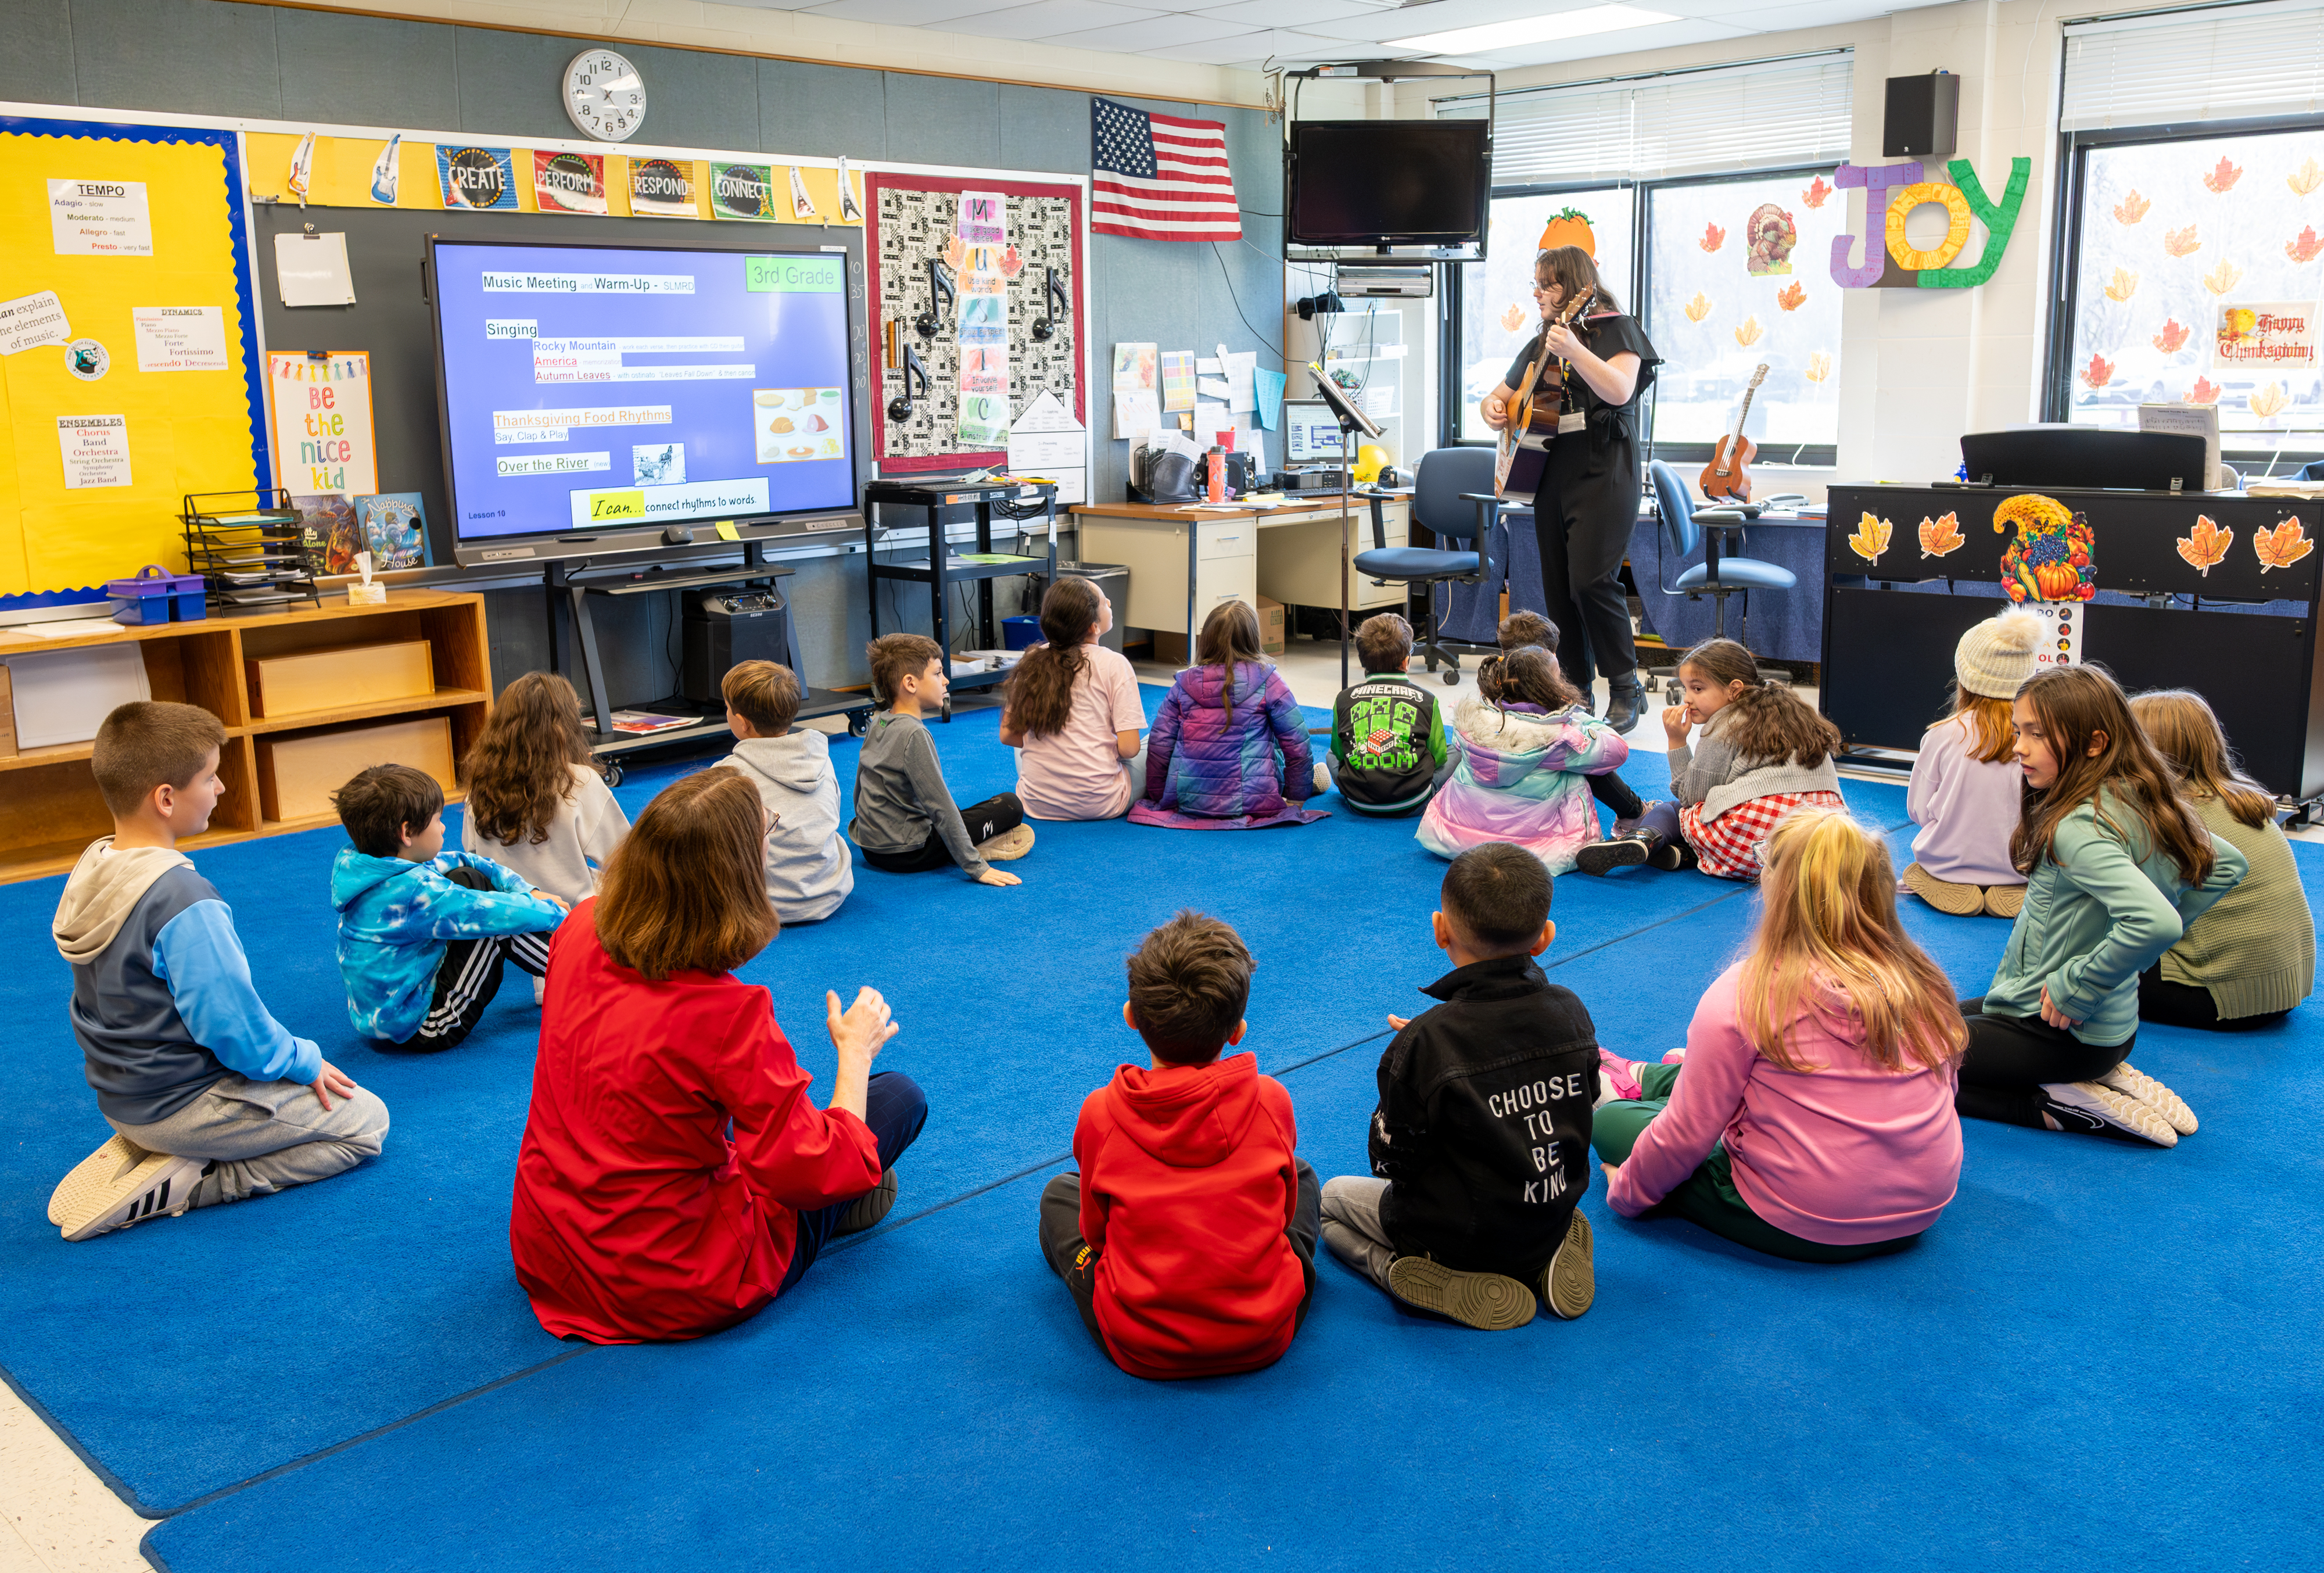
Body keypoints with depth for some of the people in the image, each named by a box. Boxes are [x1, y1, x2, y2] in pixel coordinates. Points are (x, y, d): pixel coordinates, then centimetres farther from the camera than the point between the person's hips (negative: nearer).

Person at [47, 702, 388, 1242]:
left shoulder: (90, 871, 0)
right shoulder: (184, 900, -29)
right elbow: (232, 1023, -24)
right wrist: (302, 1061, -5)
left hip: (119, 1097, 9)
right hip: (185, 1104, -9)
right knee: (366, 1120, 3)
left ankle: (133, 1153, 9)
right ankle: (179, 1186, -5)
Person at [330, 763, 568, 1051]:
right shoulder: (414, 891, -27)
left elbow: (459, 862, 7)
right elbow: (497, 913, -21)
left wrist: (526, 890, 5)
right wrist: (555, 912, -5)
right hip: (424, 1031, -9)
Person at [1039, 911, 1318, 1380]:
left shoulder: (1100, 1113, -14)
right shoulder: (1271, 1101, -13)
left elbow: (1097, 1230, 0)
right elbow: (1282, 1211, 4)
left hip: (1141, 1352, 0)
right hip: (1265, 1341, 1)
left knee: (1059, 1193, 25)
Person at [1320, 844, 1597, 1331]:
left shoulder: (1425, 1044, -28)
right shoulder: (1571, 1013, -12)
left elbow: (1393, 1164, -18)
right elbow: (1578, 1111, 6)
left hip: (1457, 1237, -5)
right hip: (1553, 1219, 6)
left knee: (1332, 1197, 20)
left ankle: (1442, 1282, -4)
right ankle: (1543, 1263, 10)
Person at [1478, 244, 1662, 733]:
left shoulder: (1616, 329, -1)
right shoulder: (1540, 344, 19)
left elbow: (1620, 391, -19)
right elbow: (1500, 395, 28)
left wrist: (1574, 351, -31)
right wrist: (1493, 407, 3)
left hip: (1603, 473, -7)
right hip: (1551, 475, 7)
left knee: (1591, 580, -18)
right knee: (1557, 588, 5)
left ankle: (1626, 688, -7)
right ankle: (1575, 689, 12)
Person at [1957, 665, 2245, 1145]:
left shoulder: (2077, 829, -25)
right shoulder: (2138, 804, 2)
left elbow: (2154, 924, -39)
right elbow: (2228, 864, 17)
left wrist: (2077, 987, -25)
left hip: (2059, 1032, -9)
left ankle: (2059, 1108, -6)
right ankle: (2101, 1078, 12)